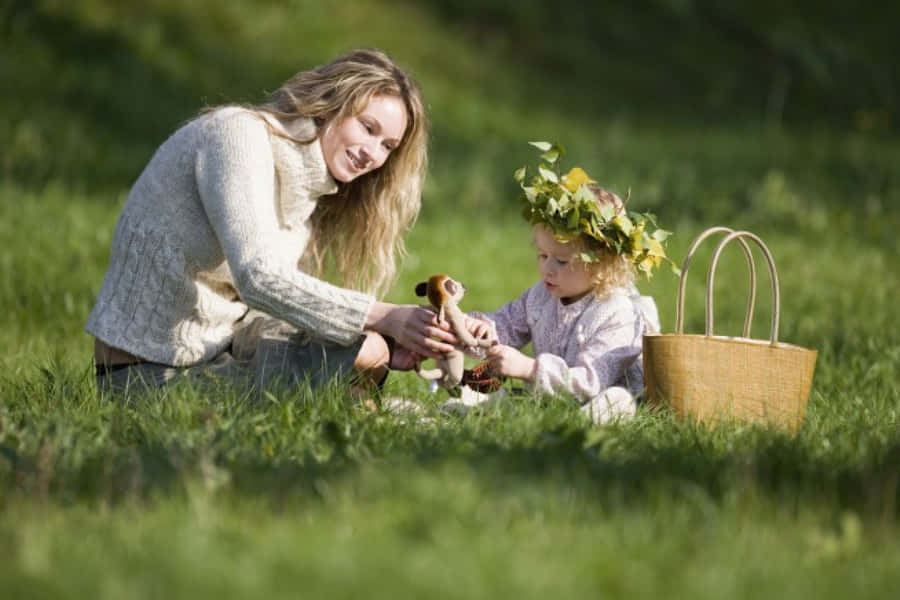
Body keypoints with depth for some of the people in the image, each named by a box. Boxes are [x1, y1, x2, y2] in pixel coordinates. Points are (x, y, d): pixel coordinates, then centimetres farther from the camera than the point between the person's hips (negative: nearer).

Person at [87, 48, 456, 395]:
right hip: (153, 372, -9)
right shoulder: (239, 134, -15)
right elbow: (260, 279, -28)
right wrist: (383, 317, -34)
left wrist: (383, 346, -15)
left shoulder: (311, 189, 11)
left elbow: (284, 306, 0)